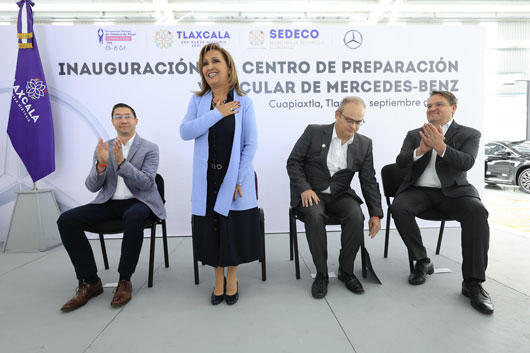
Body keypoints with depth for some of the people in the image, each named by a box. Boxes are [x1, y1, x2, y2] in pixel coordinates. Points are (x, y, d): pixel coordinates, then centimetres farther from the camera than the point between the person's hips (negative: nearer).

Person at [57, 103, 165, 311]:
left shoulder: (149, 148, 1)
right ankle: (90, 282, -11)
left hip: (138, 201, -4)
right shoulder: (103, 148, 11)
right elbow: (92, 187, 3)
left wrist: (122, 162, -24)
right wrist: (101, 163, -17)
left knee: (133, 217, -39)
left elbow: (146, 183, -12)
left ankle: (125, 280, -21)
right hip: (109, 202, 4)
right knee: (66, 220, -19)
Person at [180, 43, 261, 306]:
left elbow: (251, 143, -5)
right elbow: (185, 132, -10)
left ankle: (232, 277, 29)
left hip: (235, 177, -2)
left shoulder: (243, 102, -1)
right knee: (210, 228, 9)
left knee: (234, 227, 6)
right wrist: (217, 113, -17)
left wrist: (239, 181, -11)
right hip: (207, 179, 2)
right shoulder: (198, 101, 5)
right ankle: (218, 278, 30)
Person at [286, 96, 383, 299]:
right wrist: (304, 188, -18)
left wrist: (375, 214, -4)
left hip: (341, 195, 3)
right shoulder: (313, 132, -4)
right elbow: (293, 162, -3)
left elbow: (369, 181, 4)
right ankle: (321, 274, -17)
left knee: (356, 216, -28)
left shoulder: (364, 144, 4)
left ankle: (346, 271, -7)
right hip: (311, 193, -2)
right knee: (315, 215, -34)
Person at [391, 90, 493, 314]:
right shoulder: (414, 135, 15)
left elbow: (466, 162, -11)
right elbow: (400, 161, -1)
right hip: (419, 190, 2)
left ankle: (473, 283, -23)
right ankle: (422, 262, -9)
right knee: (399, 207, -29)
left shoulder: (469, 134, 9)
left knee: (476, 212, -32)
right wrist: (420, 150, -22)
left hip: (453, 190, -1)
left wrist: (441, 148, -29)